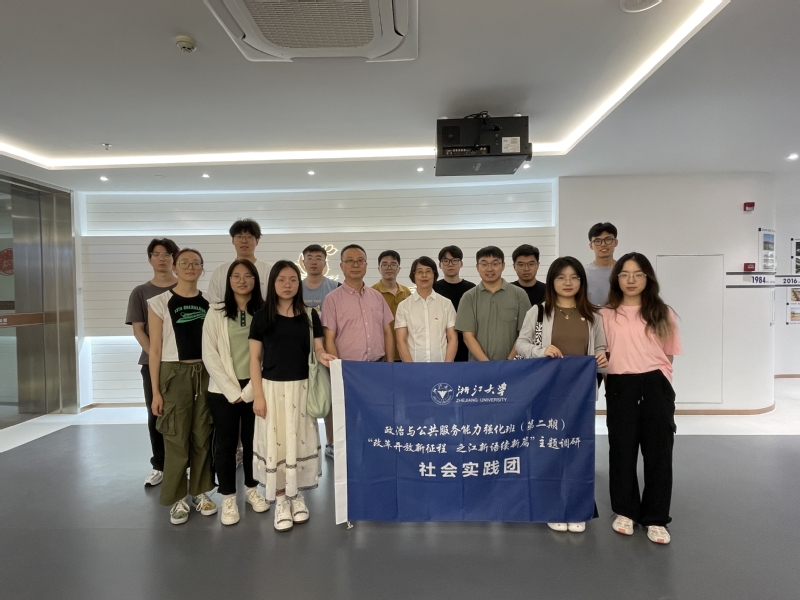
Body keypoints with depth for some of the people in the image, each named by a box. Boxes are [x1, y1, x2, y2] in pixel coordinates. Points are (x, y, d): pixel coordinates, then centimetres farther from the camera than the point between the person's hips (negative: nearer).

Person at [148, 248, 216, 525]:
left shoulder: (209, 303, 6)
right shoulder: (160, 303, -3)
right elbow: (155, 350, -4)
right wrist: (155, 391, -6)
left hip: (206, 373, 3)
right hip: (174, 374, -3)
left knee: (202, 436, 9)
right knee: (176, 438, 3)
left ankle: (201, 492, 24)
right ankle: (178, 498, 18)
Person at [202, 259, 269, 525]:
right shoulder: (216, 313, -1)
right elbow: (210, 355, -5)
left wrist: (250, 389, -9)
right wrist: (233, 390, -10)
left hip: (255, 388, 1)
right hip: (223, 390, -1)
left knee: (253, 440, 10)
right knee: (225, 443, 6)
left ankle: (252, 489, 30)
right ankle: (228, 498, 21)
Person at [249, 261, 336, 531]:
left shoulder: (309, 315, 2)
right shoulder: (262, 316, -3)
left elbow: (318, 349, 3)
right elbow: (255, 359, -2)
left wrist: (324, 356, -21)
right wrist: (257, 395, -7)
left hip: (301, 387, 2)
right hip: (273, 387, -1)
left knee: (300, 440, 9)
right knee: (275, 442, 4)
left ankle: (297, 495, 26)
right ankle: (281, 500, 20)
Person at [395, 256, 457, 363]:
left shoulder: (446, 304, 3)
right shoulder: (403, 306, 1)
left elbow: (453, 339, 1)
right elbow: (401, 341, -3)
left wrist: (447, 364, -9)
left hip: (441, 362, 1)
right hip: (413, 361, 0)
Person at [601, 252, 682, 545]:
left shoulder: (662, 313, 4)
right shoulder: (607, 314, 3)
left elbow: (668, 355, 7)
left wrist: (653, 375, -1)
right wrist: (603, 363, -9)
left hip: (656, 388, 0)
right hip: (621, 388, 0)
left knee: (658, 452, 5)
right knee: (622, 450, 8)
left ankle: (655, 518, 20)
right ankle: (626, 511, 26)